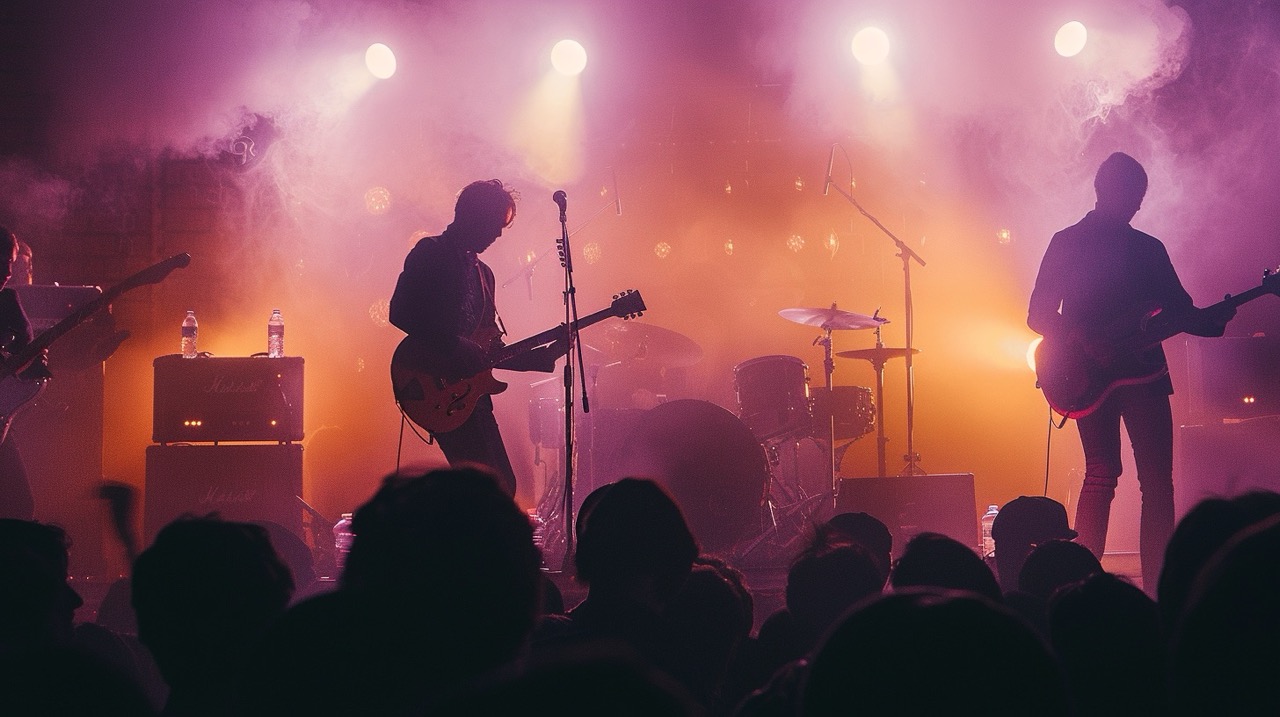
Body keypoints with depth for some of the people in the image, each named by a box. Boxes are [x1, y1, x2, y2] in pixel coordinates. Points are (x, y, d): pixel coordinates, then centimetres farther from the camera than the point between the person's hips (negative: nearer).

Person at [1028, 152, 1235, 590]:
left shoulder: (1148, 249, 15)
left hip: (1143, 370, 4)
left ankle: (1158, 588, -4)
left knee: (1158, 481, -4)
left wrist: (1215, 317, -8)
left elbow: (1179, 311, 13)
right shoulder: (1066, 244, 4)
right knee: (1101, 476, -7)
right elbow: (1040, 315, -1)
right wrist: (1077, 341, -18)